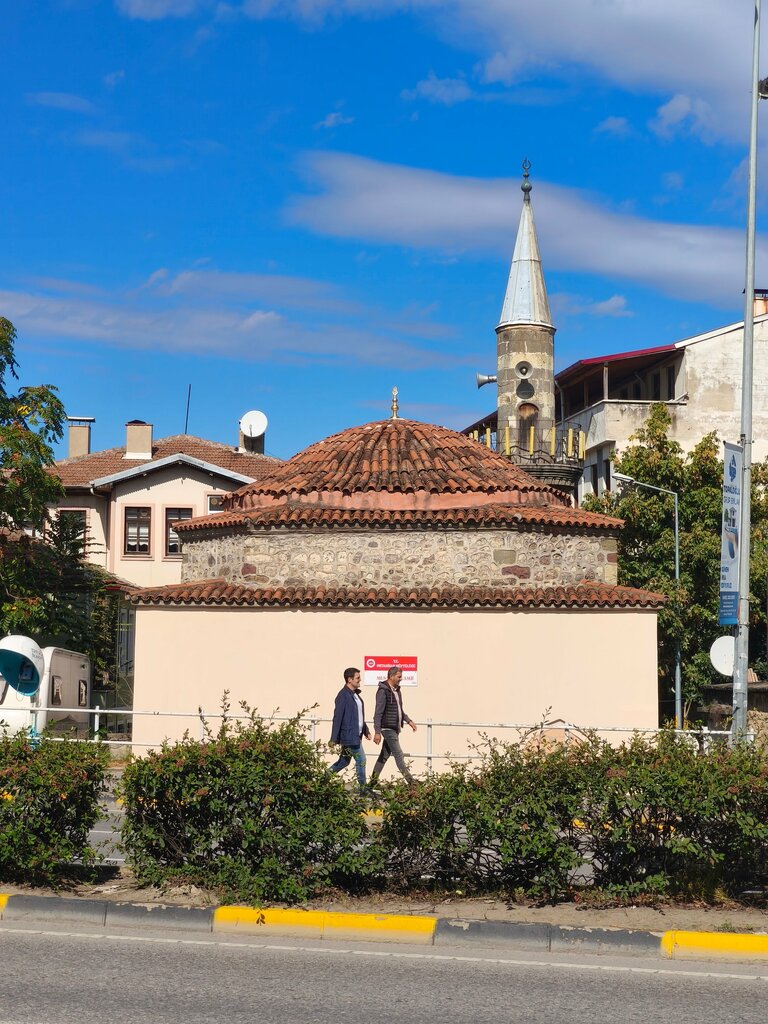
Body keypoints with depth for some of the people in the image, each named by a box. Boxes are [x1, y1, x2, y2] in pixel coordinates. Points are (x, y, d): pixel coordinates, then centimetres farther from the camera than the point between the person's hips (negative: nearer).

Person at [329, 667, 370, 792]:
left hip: (356, 735, 9)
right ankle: (363, 788, 1)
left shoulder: (355, 694, 14)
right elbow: (337, 717, -17)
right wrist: (334, 739, -18)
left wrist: (366, 730, 21)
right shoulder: (343, 696, -16)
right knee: (361, 760, -6)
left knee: (345, 761, 15)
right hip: (349, 736, -9)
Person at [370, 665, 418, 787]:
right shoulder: (383, 691, -15)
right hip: (388, 728, -9)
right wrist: (377, 732, -21)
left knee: (385, 755, 12)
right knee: (399, 755, -7)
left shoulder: (396, 689, 13)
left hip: (395, 728, 9)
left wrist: (408, 721, 18)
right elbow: (378, 713, -17)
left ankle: (373, 781, 19)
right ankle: (411, 782, -8)